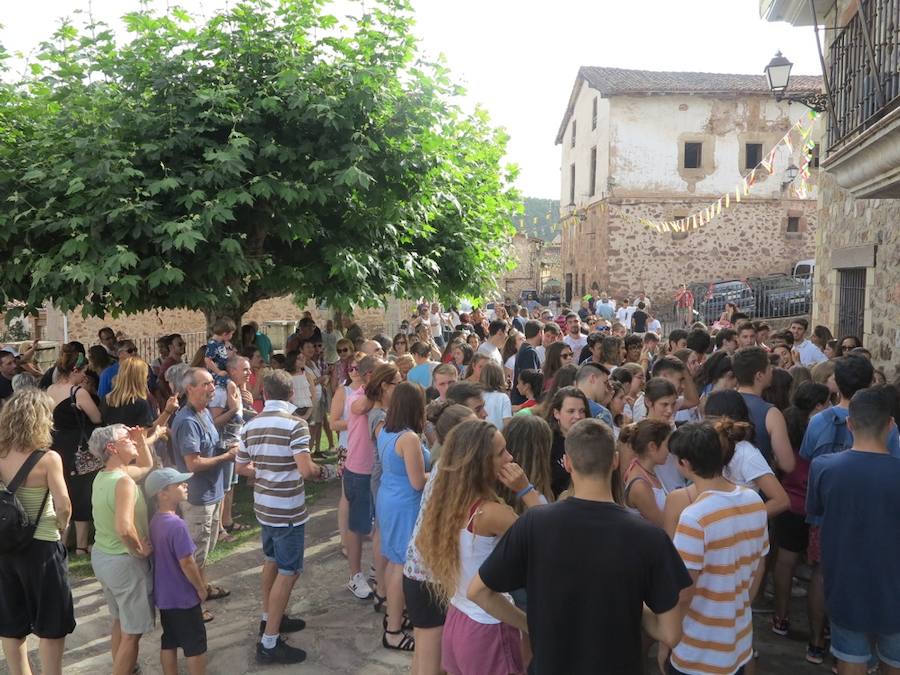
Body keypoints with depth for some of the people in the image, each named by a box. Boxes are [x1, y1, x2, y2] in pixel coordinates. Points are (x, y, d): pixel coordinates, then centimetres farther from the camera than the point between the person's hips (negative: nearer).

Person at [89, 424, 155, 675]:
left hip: (101, 556, 10)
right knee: (132, 632, 6)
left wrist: (141, 438, 6)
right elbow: (124, 528, -40)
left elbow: (146, 466, 20)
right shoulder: (123, 481, -26)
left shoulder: (103, 476, 3)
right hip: (125, 562, -10)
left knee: (120, 622, 26)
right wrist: (140, 550, -22)